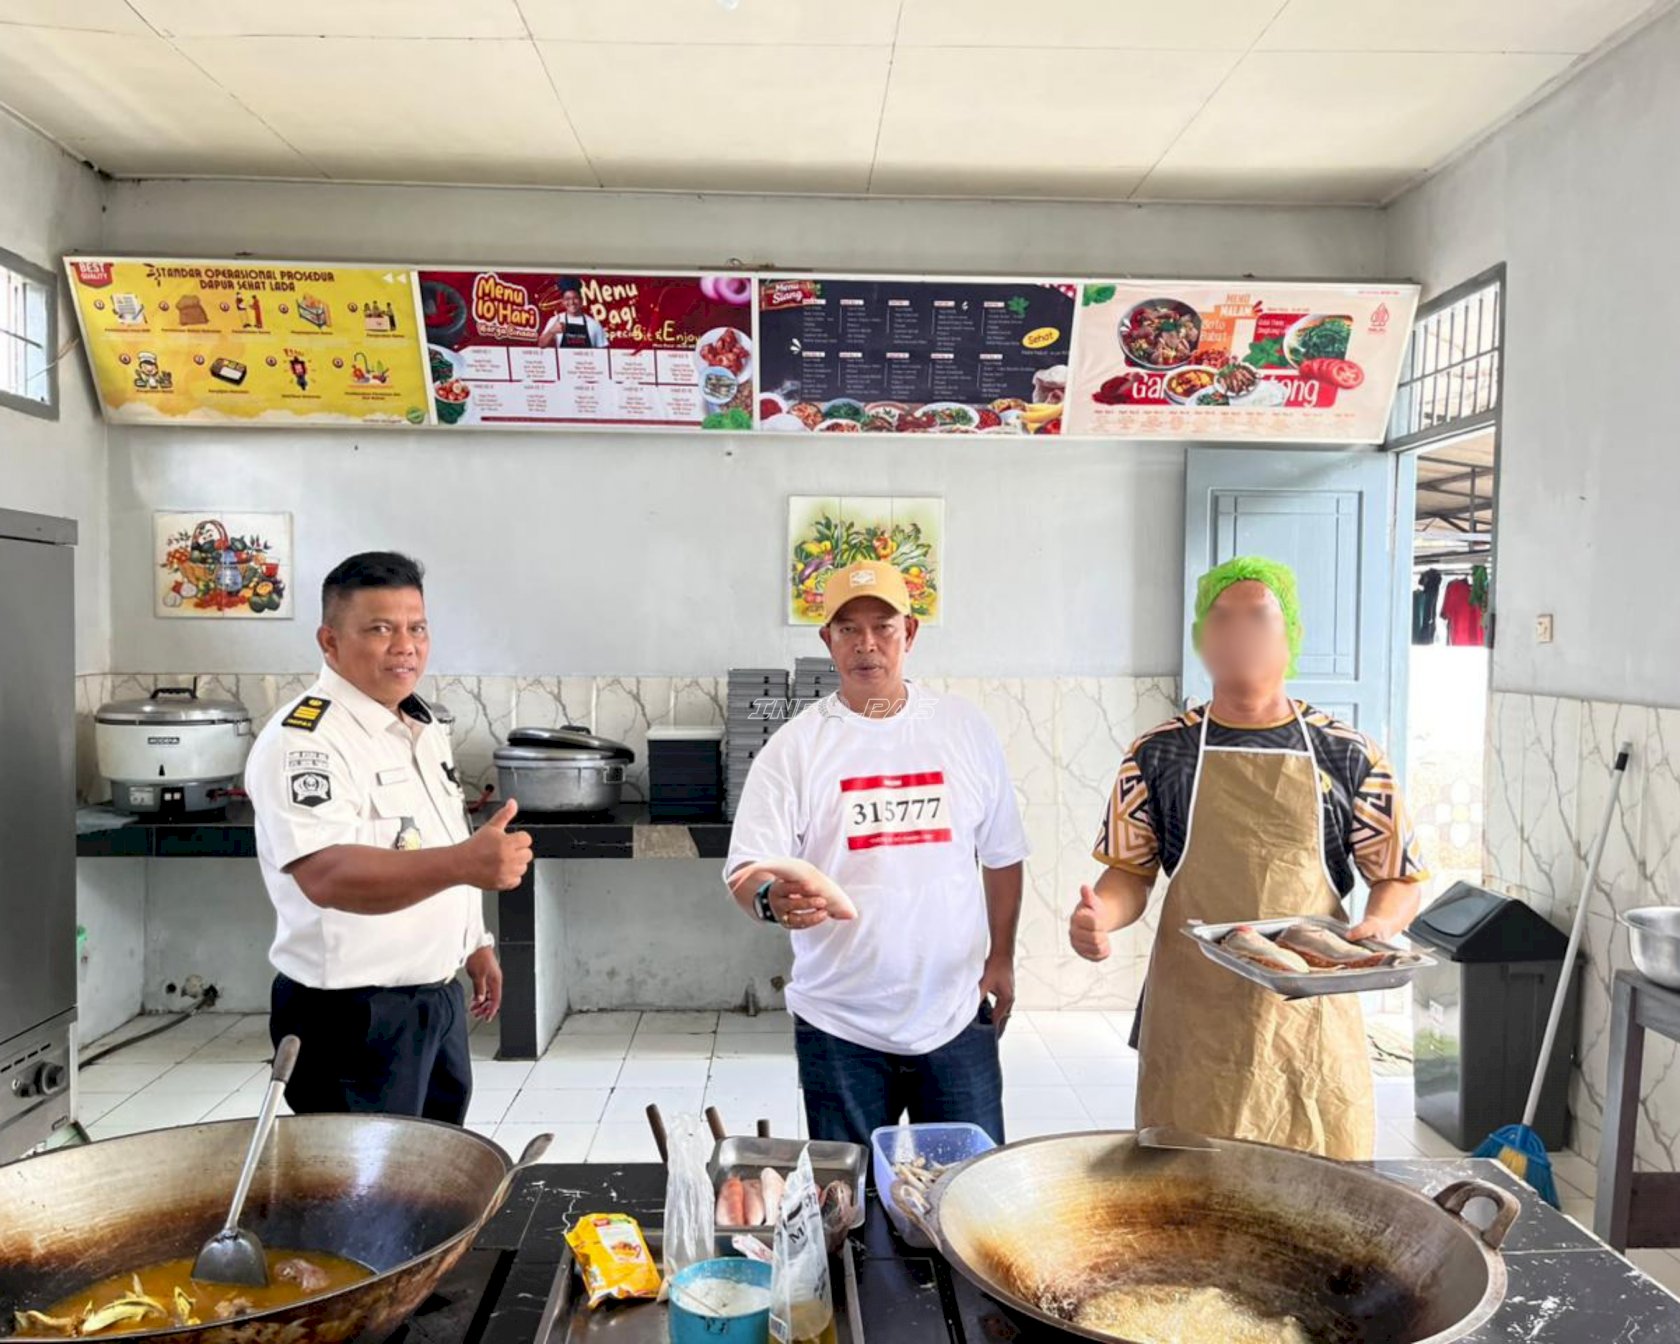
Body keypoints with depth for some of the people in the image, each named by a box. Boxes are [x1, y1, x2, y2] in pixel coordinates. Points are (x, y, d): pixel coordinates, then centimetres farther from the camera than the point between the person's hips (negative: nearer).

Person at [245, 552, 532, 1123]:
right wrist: (463, 862, -49)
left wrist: (474, 943, 19)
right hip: (354, 1013, -8)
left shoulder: (423, 726, 8)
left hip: (440, 997, 8)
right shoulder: (303, 741, -20)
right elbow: (328, 875, -36)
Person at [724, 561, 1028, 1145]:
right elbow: (746, 872, -10)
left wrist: (1001, 957, 10)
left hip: (957, 1015, 2)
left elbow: (1002, 856, 12)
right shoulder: (794, 746, -4)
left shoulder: (966, 728, 3)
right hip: (840, 1028, -1)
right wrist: (772, 898, -31)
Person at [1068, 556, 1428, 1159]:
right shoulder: (1159, 753, 2)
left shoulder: (1348, 756, 2)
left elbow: (1400, 878, 6)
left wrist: (1376, 928, -14)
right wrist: (1100, 914, -14)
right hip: (1193, 1026, 0)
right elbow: (1132, 871, 6)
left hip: (1312, 1018, 0)